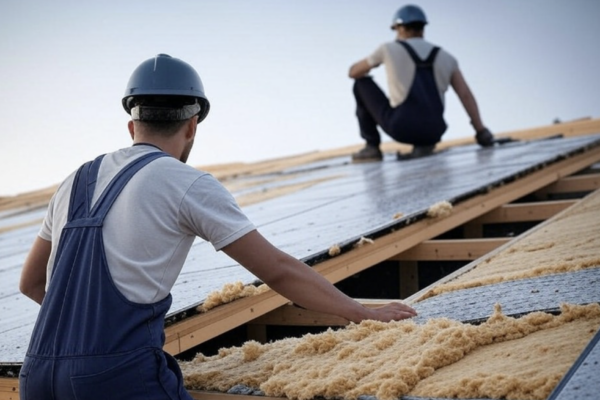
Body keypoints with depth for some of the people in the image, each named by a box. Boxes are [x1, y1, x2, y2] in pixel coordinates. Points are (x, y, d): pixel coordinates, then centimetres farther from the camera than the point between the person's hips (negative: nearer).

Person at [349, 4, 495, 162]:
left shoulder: (389, 49, 8)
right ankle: (423, 144, 10)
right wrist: (481, 132, 2)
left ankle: (372, 147, 17)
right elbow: (466, 95, 5)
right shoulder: (446, 57, 15)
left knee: (362, 83, 21)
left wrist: (373, 62, 43)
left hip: (401, 127, -3)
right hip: (433, 132, 3)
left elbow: (353, 72, 21)